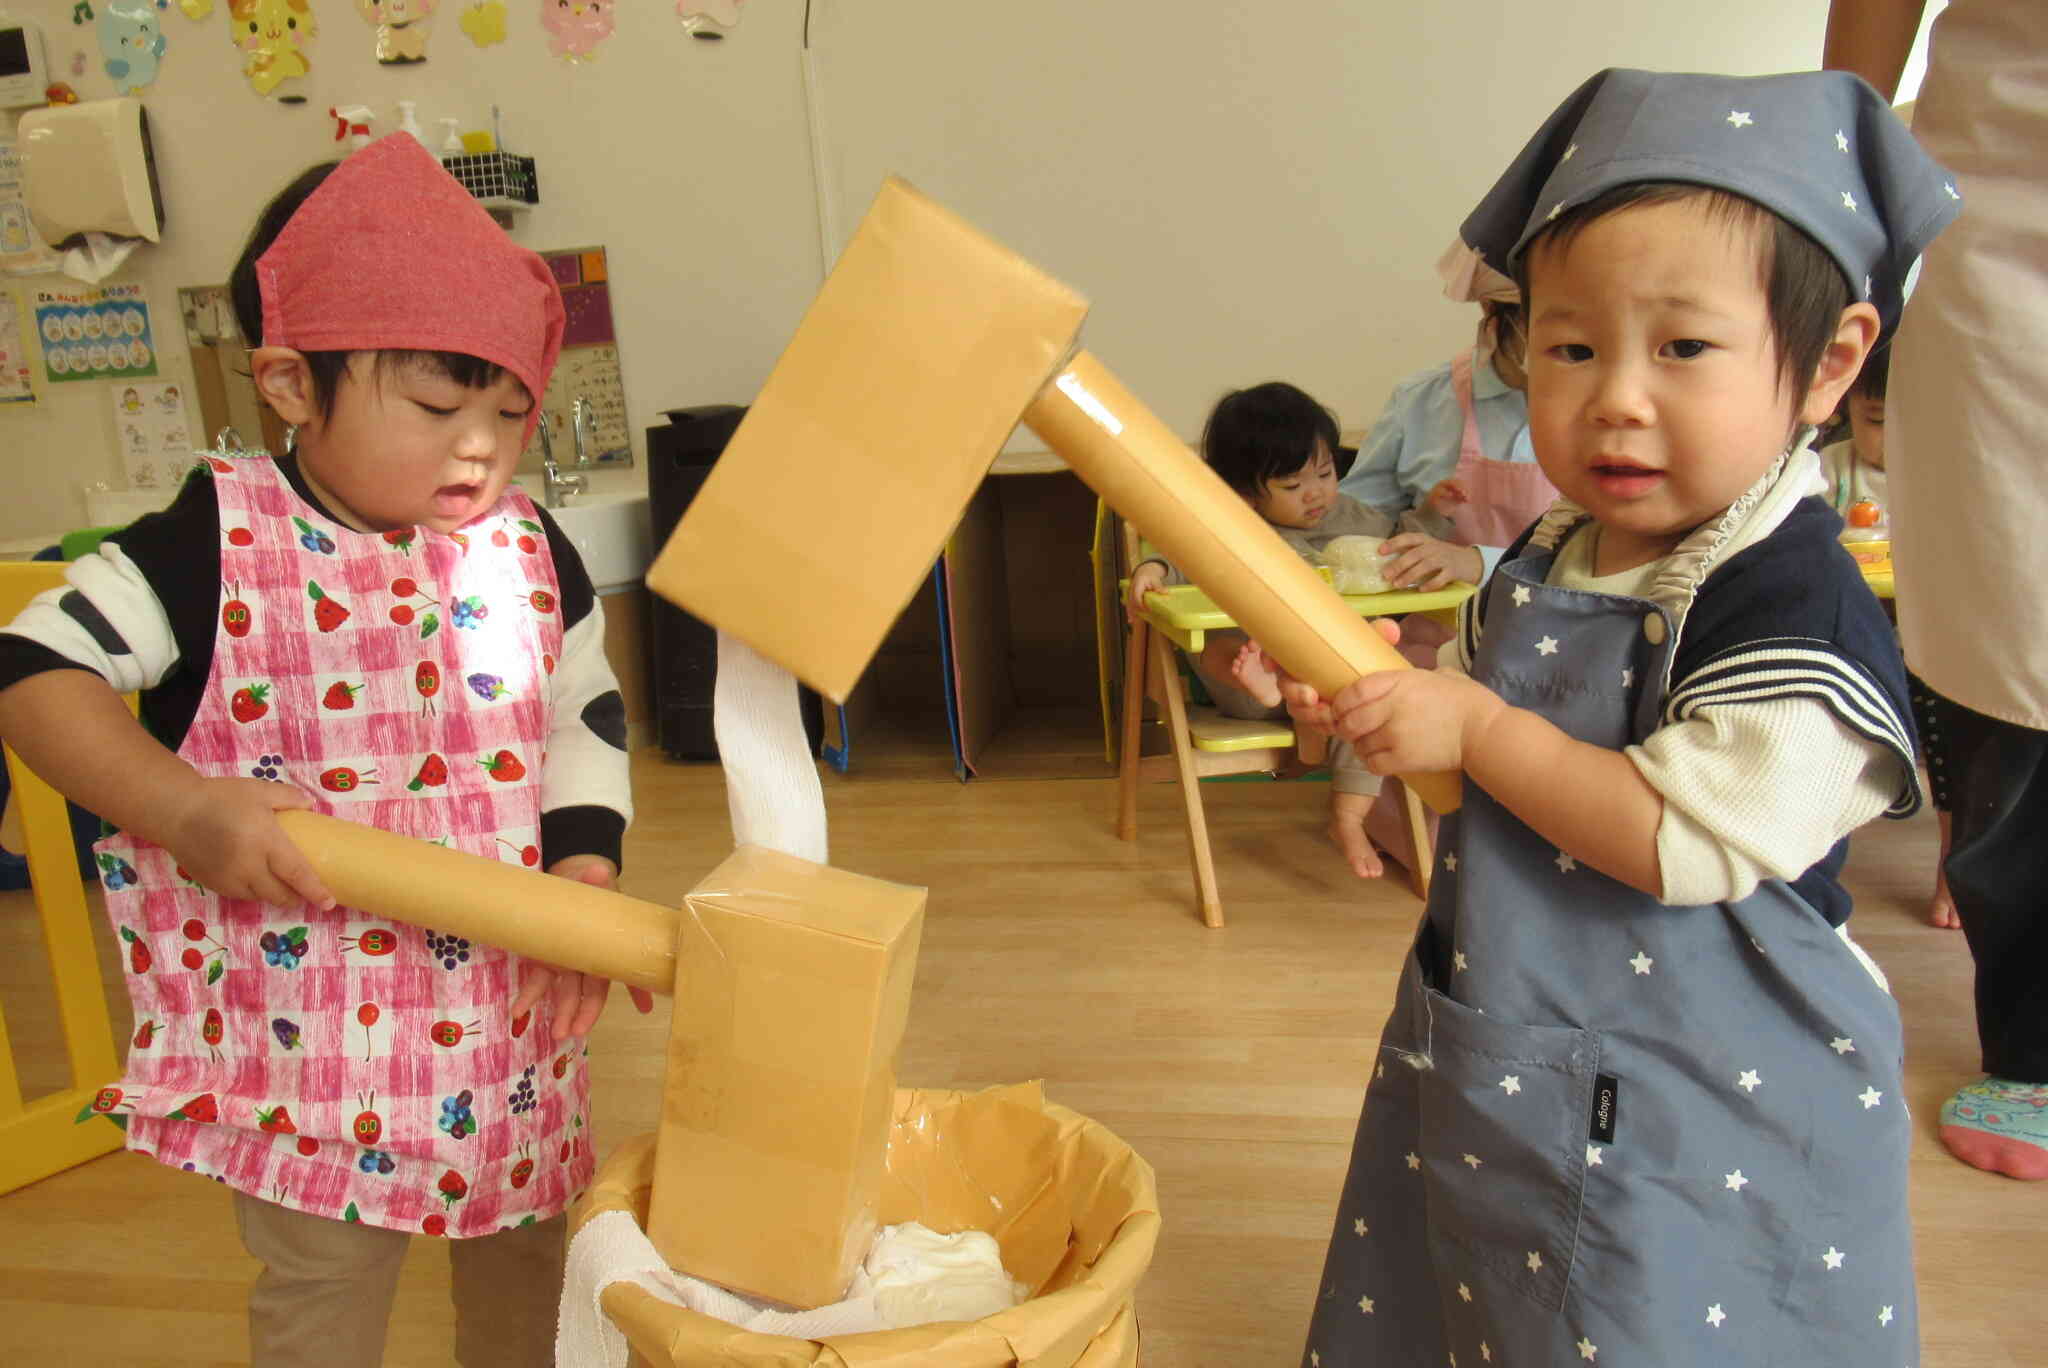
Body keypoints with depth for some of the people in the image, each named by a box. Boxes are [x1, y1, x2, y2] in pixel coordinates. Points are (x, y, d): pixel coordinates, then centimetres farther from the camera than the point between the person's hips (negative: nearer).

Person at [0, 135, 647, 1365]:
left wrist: (584, 883, -7)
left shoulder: (530, 552, -3)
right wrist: (183, 812, -26)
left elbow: (589, 717, 5)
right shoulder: (220, 546, -14)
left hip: (503, 1007, 4)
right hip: (304, 1023, -3)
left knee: (529, 1265, 23)